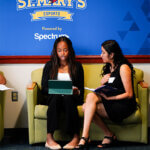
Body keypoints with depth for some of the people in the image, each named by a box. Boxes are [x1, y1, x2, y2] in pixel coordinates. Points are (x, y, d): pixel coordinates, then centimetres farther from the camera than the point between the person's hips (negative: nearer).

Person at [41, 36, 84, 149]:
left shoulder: (77, 66, 14)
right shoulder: (49, 66, 14)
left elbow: (81, 90, 10)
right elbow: (44, 89, 7)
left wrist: (76, 91, -13)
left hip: (71, 98, 0)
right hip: (53, 98, 0)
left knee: (67, 98, -36)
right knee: (56, 97, -36)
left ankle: (76, 137, -37)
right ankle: (49, 137, -40)